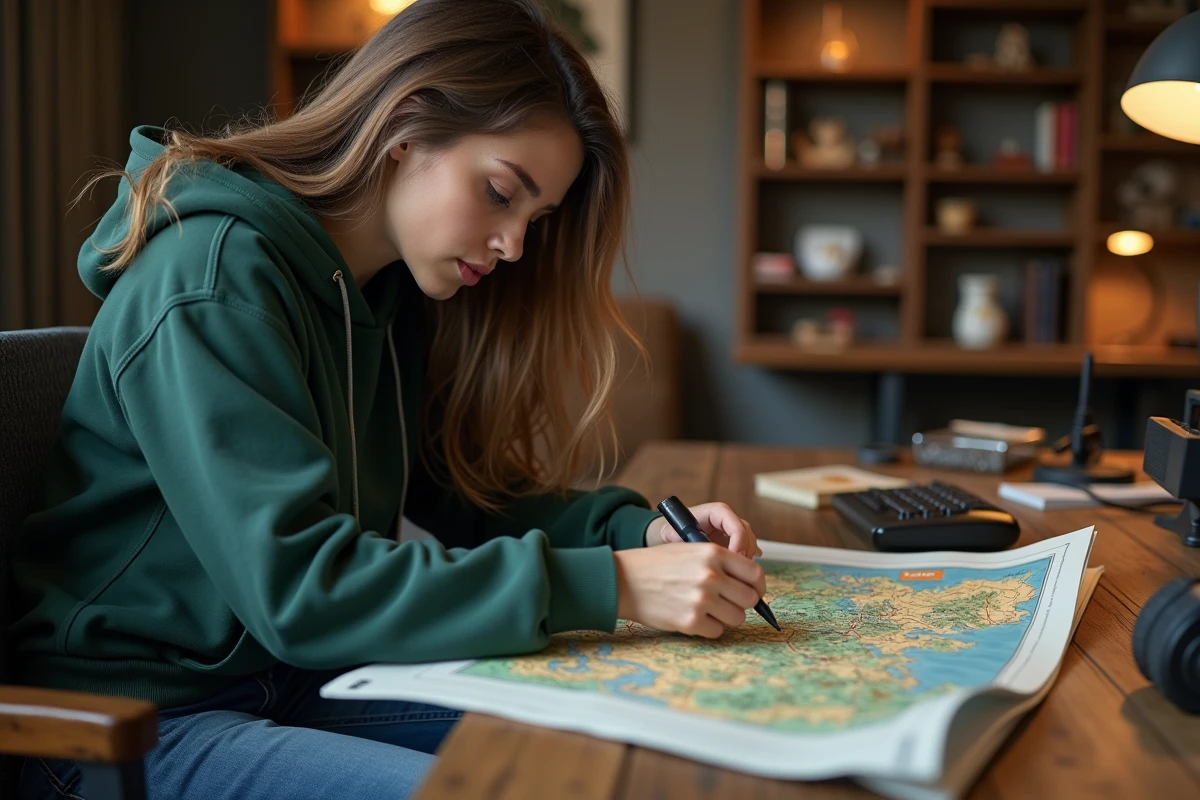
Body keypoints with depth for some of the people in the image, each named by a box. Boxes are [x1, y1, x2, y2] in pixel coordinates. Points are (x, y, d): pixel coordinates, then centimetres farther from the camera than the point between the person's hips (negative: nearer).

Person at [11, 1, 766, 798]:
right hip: (138, 720, -7)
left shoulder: (393, 295, 5)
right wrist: (608, 586, -32)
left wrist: (638, 528, -9)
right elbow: (295, 584, -29)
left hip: (294, 680, 8)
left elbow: (459, 492, 9)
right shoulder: (212, 282, -21)